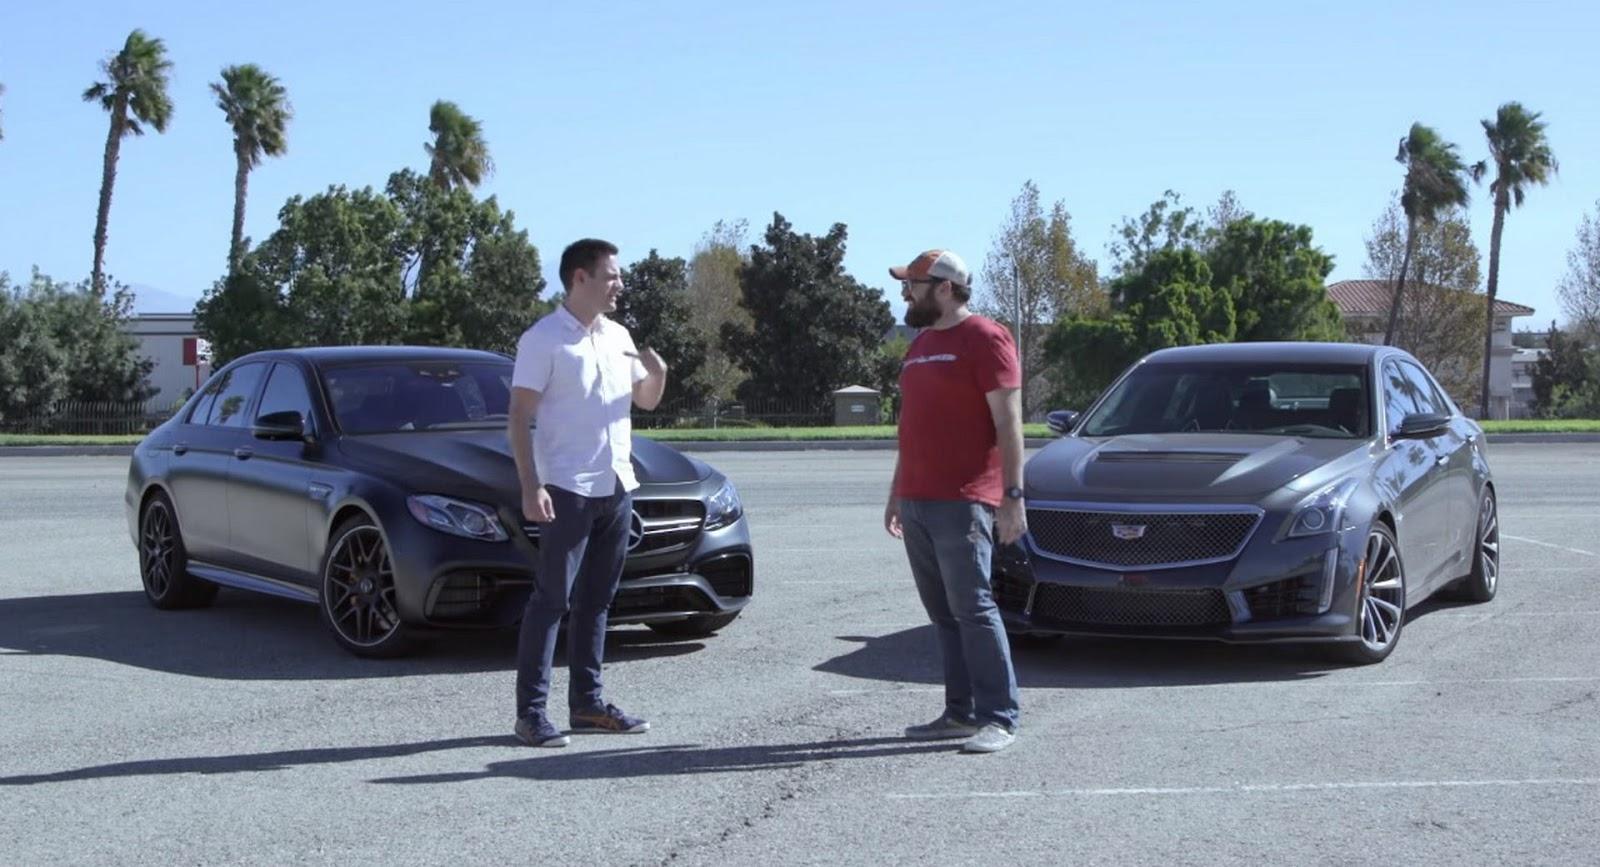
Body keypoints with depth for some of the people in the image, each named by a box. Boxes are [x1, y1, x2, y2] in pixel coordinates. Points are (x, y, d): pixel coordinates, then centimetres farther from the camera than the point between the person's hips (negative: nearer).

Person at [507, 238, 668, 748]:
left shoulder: (618, 336, 13)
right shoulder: (543, 339, -8)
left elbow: (645, 401, 23)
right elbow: (518, 417, -11)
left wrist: (658, 372, 0)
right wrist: (531, 487, -20)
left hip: (617, 485, 7)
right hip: (567, 489, -7)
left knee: (596, 600, 11)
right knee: (552, 600, -6)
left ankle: (587, 703, 19)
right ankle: (531, 712, -3)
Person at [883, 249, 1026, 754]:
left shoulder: (984, 339, -5)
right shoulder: (920, 345, 20)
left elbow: (1008, 422, -11)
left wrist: (1012, 495, -17)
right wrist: (897, 494, 23)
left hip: (961, 503, -8)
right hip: (916, 502, 8)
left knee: (973, 609, -9)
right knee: (943, 615, 8)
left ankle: (999, 718, -6)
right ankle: (961, 713, 13)